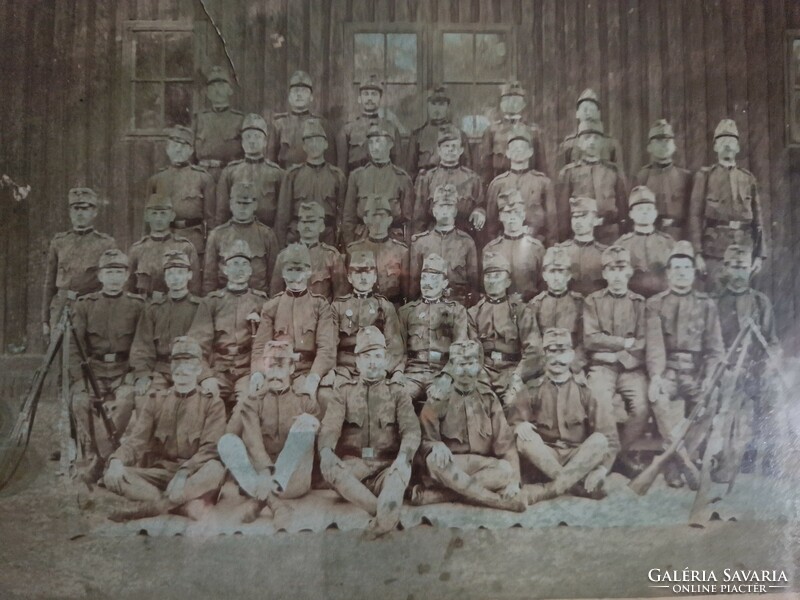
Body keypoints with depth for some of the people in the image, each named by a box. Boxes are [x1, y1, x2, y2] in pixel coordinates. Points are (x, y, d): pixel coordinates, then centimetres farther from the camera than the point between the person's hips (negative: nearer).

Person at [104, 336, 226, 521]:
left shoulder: (212, 404, 2)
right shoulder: (155, 400, 11)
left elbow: (210, 448, -11)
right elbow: (137, 439, 0)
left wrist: (184, 472, -30)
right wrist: (117, 459, -23)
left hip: (193, 477, -3)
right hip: (159, 472, 3)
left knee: (215, 469, -36)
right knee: (112, 476, -23)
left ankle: (150, 508, -32)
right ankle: (189, 503, -33)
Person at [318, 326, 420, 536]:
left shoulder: (397, 392, 14)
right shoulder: (345, 391, 16)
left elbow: (411, 428, -3)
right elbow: (330, 425, -1)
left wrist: (403, 455, -27)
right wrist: (326, 450, -27)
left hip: (387, 465, -1)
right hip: (352, 463, 1)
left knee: (402, 471, -36)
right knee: (328, 467, -33)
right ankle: (387, 516, -36)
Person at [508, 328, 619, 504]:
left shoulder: (584, 390, 2)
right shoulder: (532, 390, 4)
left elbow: (607, 433, -5)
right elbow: (514, 420, -4)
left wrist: (602, 468, -20)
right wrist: (520, 425, -29)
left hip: (580, 457, 0)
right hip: (545, 458, 0)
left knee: (600, 440, -29)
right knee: (524, 439, -29)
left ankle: (546, 490, -37)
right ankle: (580, 485, -33)